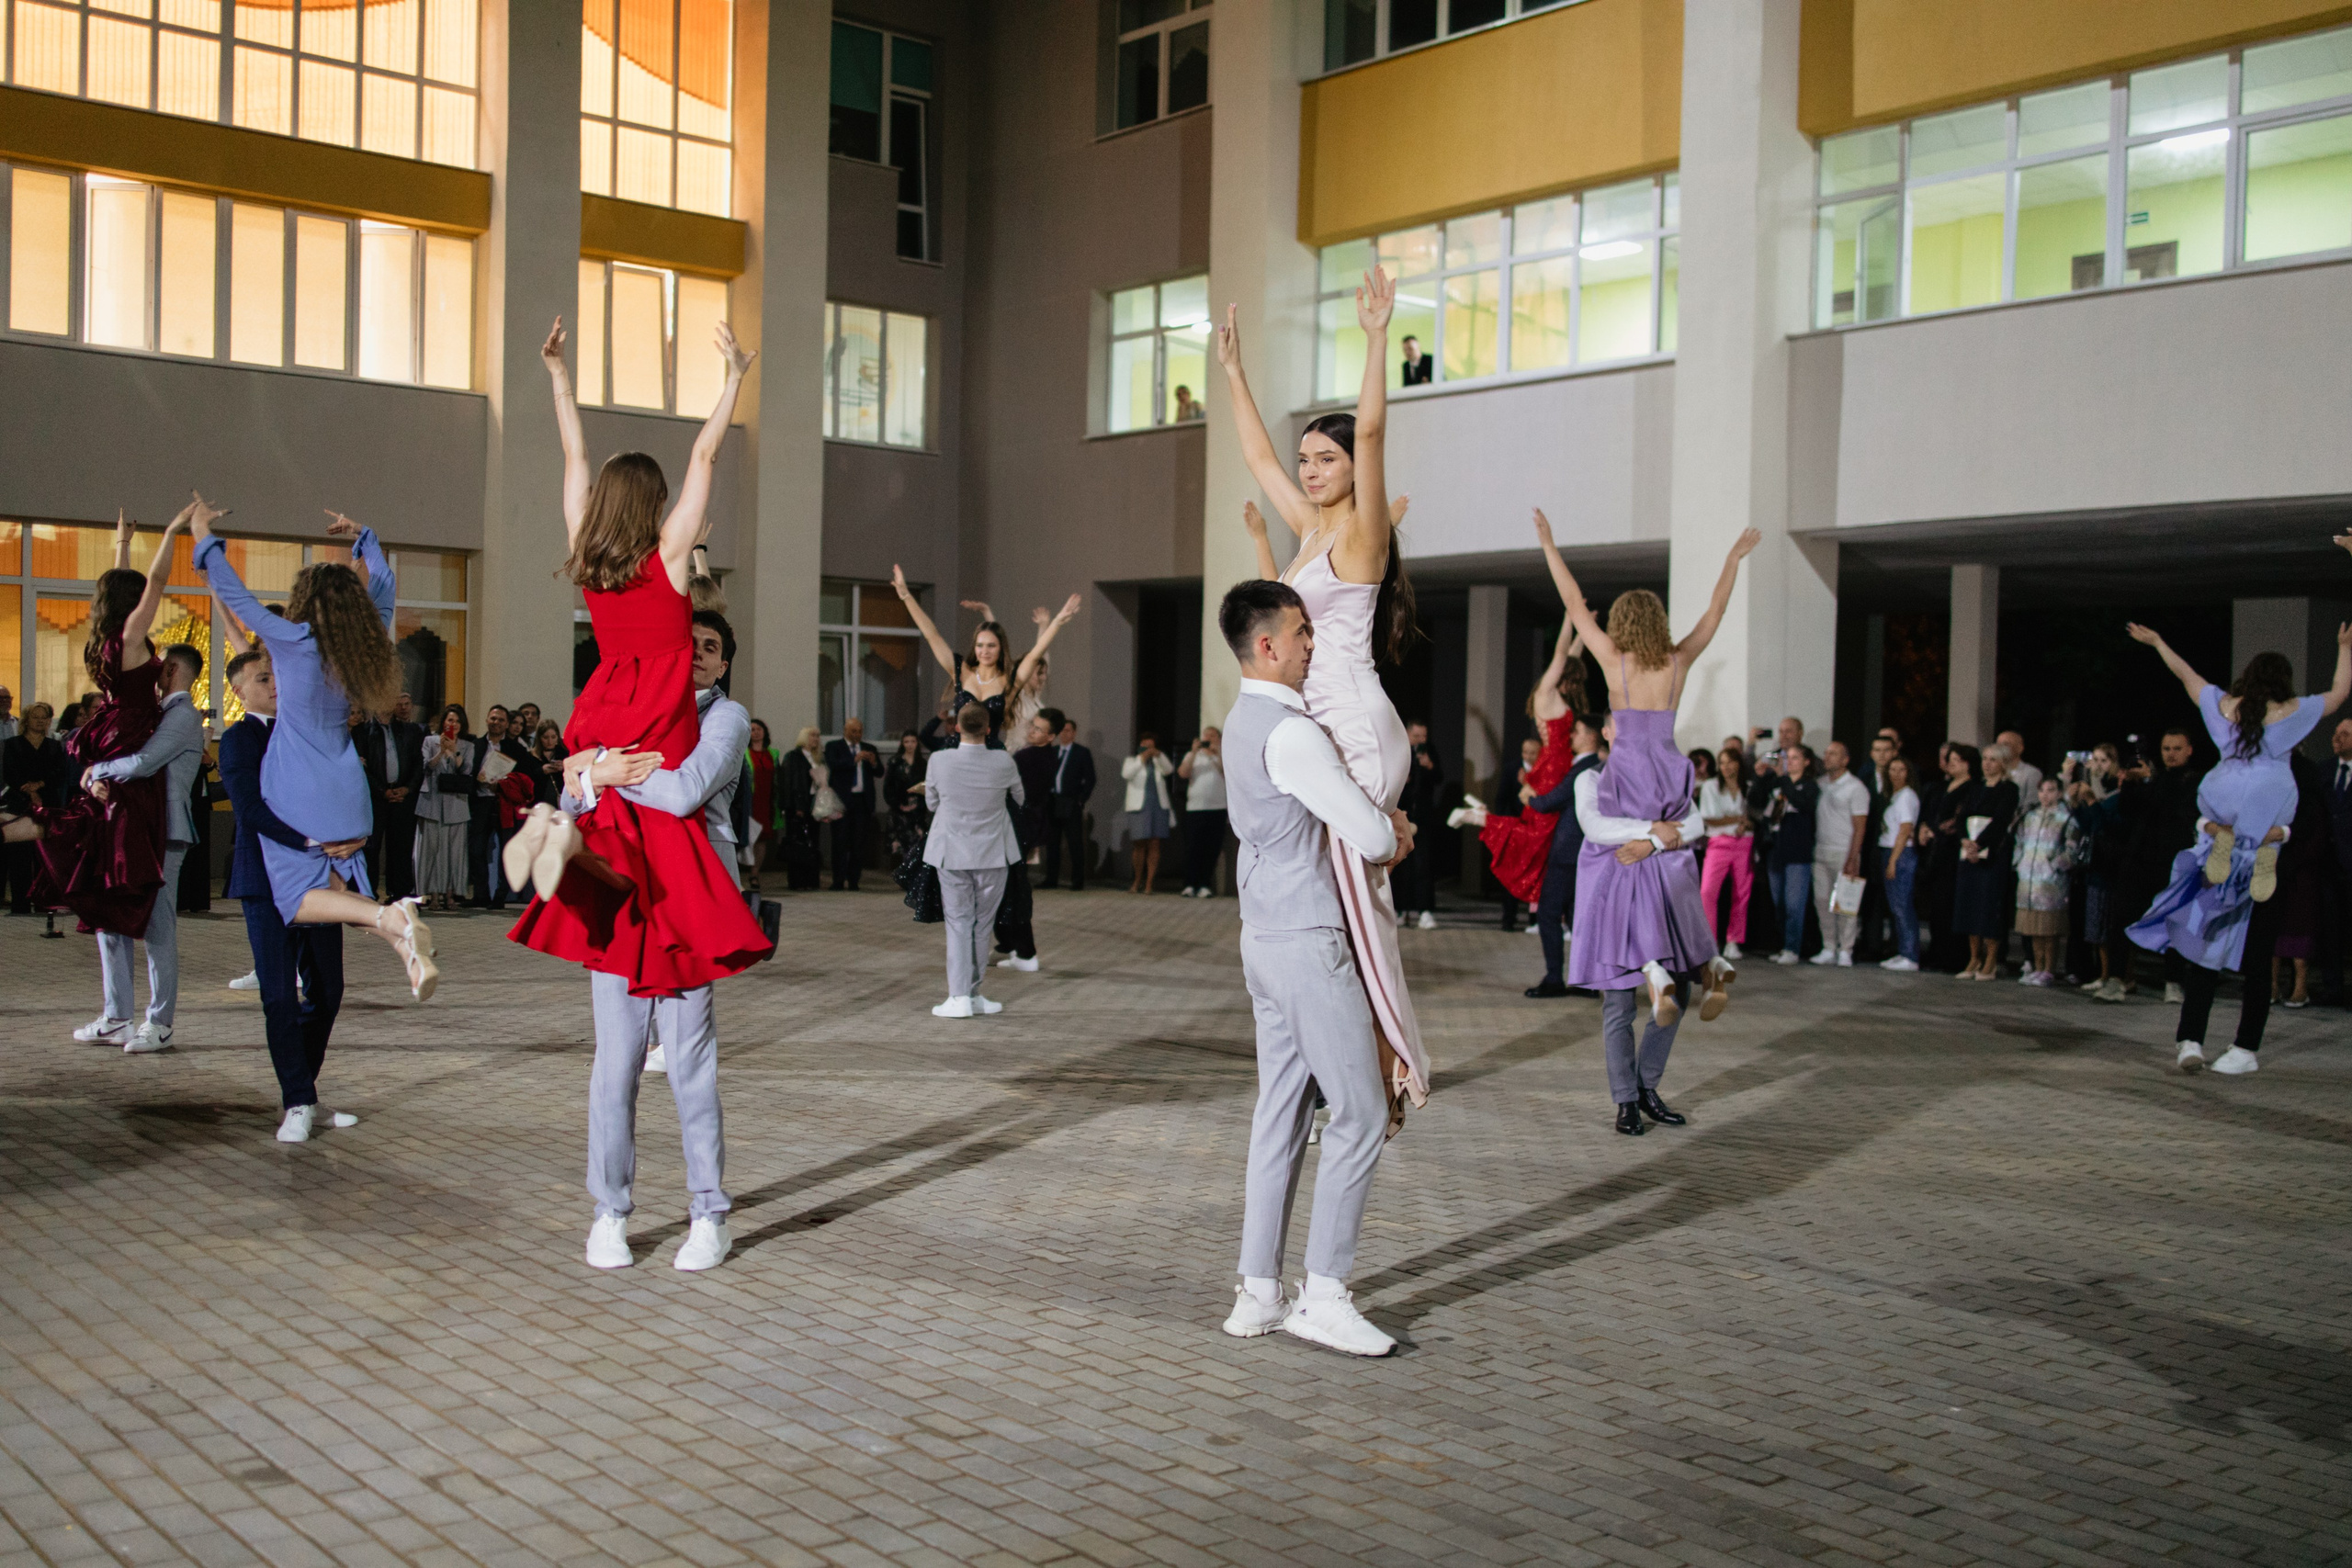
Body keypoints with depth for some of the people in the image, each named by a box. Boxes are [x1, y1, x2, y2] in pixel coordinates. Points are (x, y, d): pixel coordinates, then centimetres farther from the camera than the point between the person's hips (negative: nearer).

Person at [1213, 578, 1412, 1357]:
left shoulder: (1245, 721, 14)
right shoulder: (1289, 734, -18)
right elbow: (1373, 839, -19)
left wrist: (1381, 825, 11)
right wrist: (1392, 835, 4)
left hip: (1268, 940, 10)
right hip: (1309, 944, -10)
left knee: (1280, 1114, 11)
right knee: (1360, 1113, -3)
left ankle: (1258, 1293, 15)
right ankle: (1323, 1294, 1)